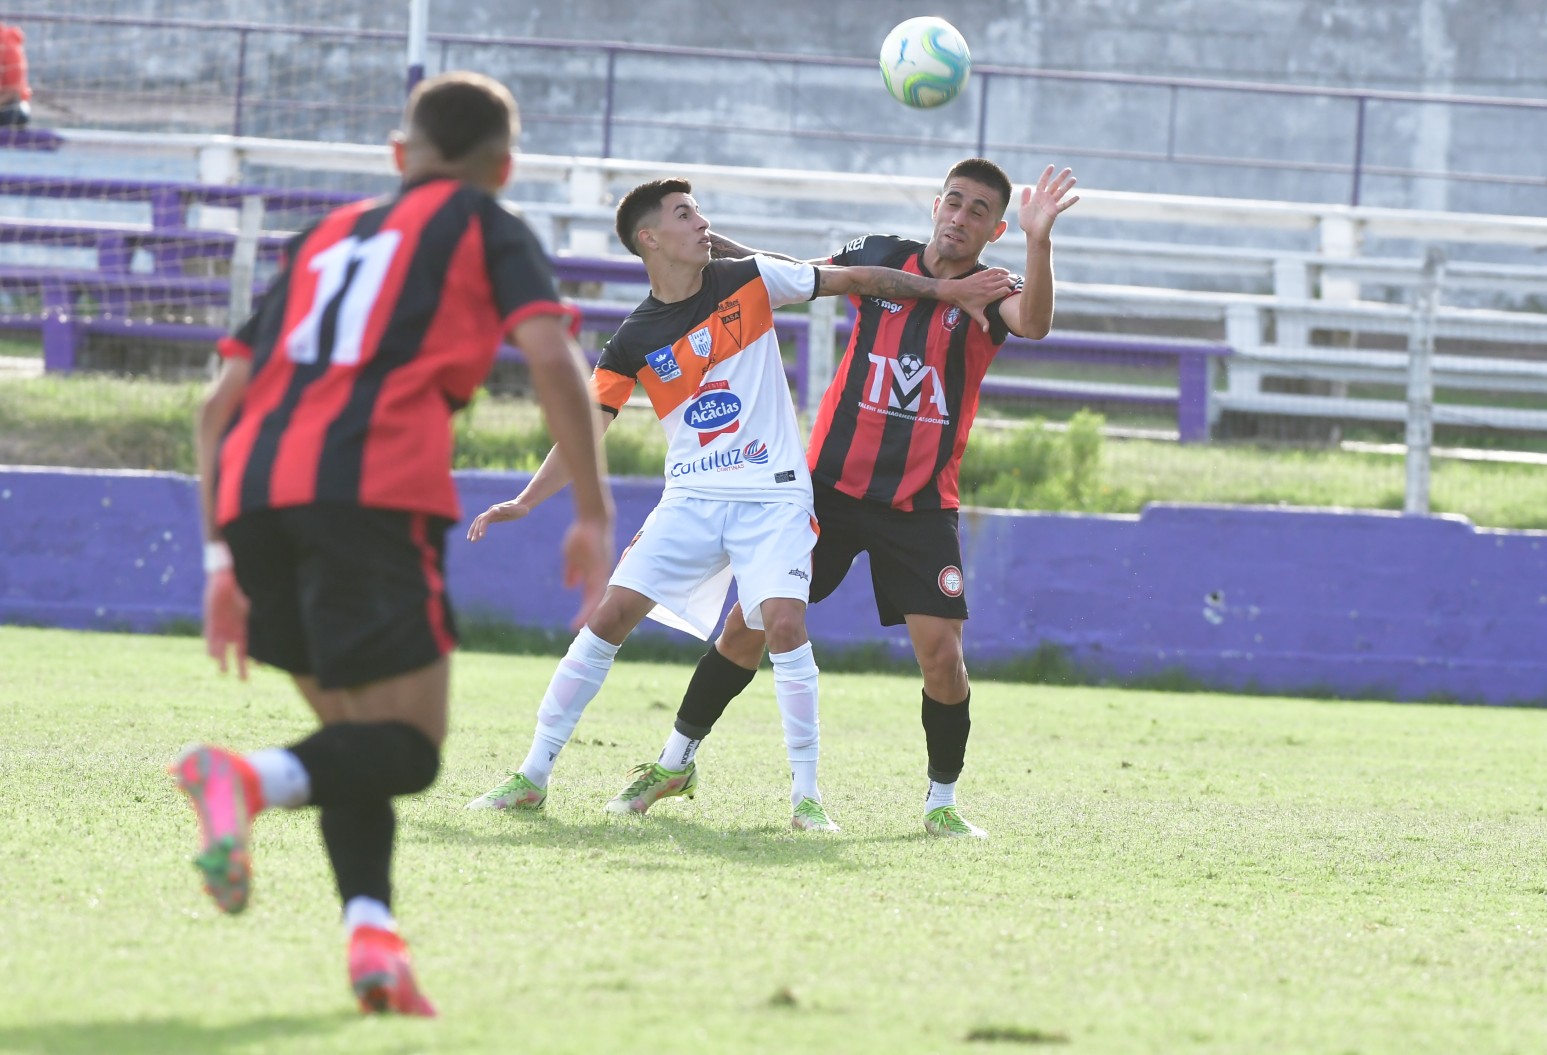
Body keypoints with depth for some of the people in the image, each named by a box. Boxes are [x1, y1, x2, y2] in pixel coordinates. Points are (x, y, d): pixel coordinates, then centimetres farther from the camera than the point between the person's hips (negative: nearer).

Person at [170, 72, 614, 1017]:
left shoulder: (328, 237, 31)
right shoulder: (488, 230, 18)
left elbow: (223, 399, 26)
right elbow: (550, 355, -1)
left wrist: (224, 557, 28)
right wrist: (594, 516, 1)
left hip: (253, 486, 6)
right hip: (370, 491, -5)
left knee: (355, 735, 17)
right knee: (407, 749, -3)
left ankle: (371, 930, -5)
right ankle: (250, 779, -31)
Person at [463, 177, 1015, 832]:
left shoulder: (751, 281, 1)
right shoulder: (635, 341, 1)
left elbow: (853, 280, 9)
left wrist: (945, 289, 7)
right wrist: (526, 501, -13)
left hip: (773, 494, -1)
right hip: (691, 500, 1)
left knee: (784, 622, -21)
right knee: (610, 615, -9)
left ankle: (806, 792, -9)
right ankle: (533, 776, -2)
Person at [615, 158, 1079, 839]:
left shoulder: (989, 295, -4)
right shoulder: (881, 257, 3)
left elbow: (1033, 323, -28)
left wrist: (1038, 240, -44)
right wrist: (711, 244, 11)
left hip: (921, 504, -2)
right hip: (830, 483, 2)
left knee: (941, 653, -11)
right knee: (750, 624, -1)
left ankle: (942, 801, 8)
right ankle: (678, 757, 16)